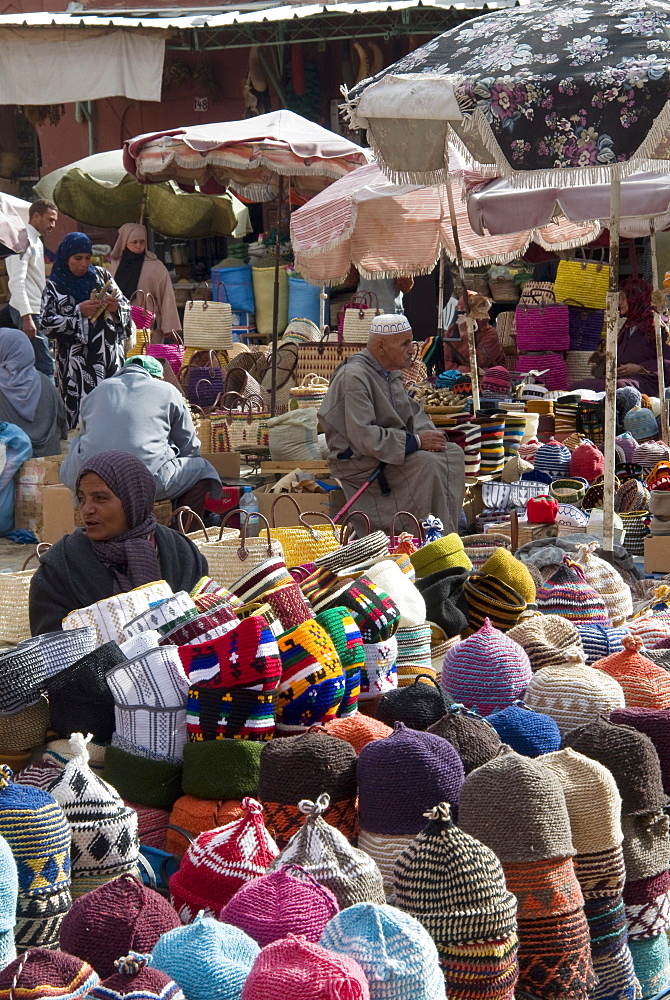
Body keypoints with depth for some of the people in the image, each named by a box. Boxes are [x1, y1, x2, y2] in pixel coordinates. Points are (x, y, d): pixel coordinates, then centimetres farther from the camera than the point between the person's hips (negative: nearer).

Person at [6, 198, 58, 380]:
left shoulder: (36, 241, 18)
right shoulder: (24, 241, -14)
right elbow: (17, 282, -22)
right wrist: (27, 317, -28)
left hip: (35, 310, 10)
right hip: (28, 312, -10)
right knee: (45, 367, -14)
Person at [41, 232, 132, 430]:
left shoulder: (101, 276, 11)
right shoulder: (54, 286, 3)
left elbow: (126, 307, 13)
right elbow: (47, 324, -4)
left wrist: (116, 308, -10)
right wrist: (79, 313, -13)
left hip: (109, 355, 3)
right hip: (76, 360, -3)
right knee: (80, 408, -9)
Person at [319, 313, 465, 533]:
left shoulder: (391, 373, 10)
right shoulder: (354, 376, -21)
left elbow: (412, 412, 19)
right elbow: (362, 437, -28)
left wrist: (428, 435, -5)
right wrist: (415, 441, -24)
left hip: (389, 448, 10)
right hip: (356, 460, -10)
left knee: (453, 453, -1)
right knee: (425, 462, -28)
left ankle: (450, 536, -4)